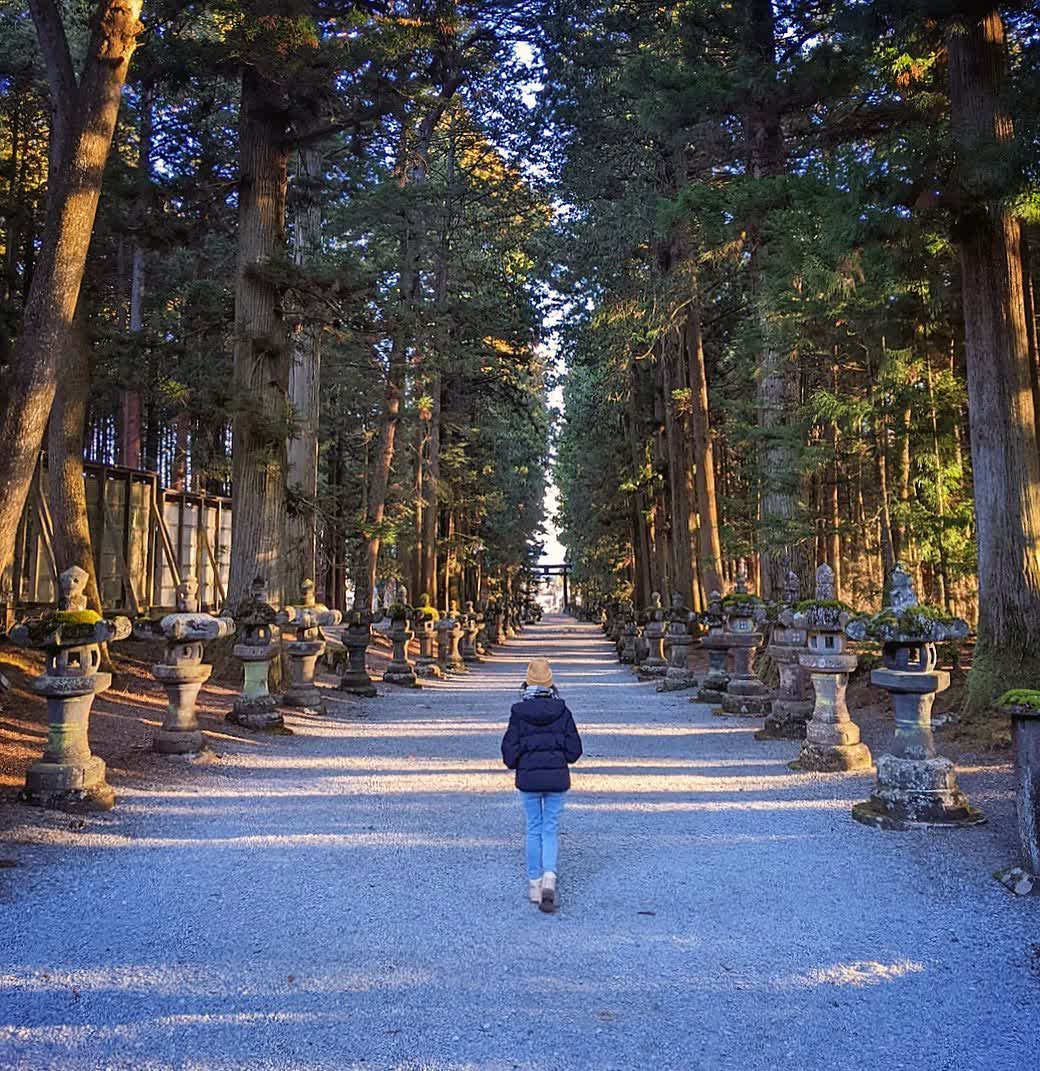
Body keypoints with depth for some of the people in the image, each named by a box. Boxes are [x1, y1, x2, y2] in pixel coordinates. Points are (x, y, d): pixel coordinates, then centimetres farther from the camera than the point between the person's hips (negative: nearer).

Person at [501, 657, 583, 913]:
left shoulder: (518, 712, -9)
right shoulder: (562, 711, -5)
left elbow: (509, 751, -7)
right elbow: (574, 750, -3)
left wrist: (517, 763, 14)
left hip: (528, 778, 0)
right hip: (557, 778, 0)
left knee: (533, 829, 15)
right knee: (551, 829, 9)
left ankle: (534, 883, 21)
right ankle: (549, 876, -12)